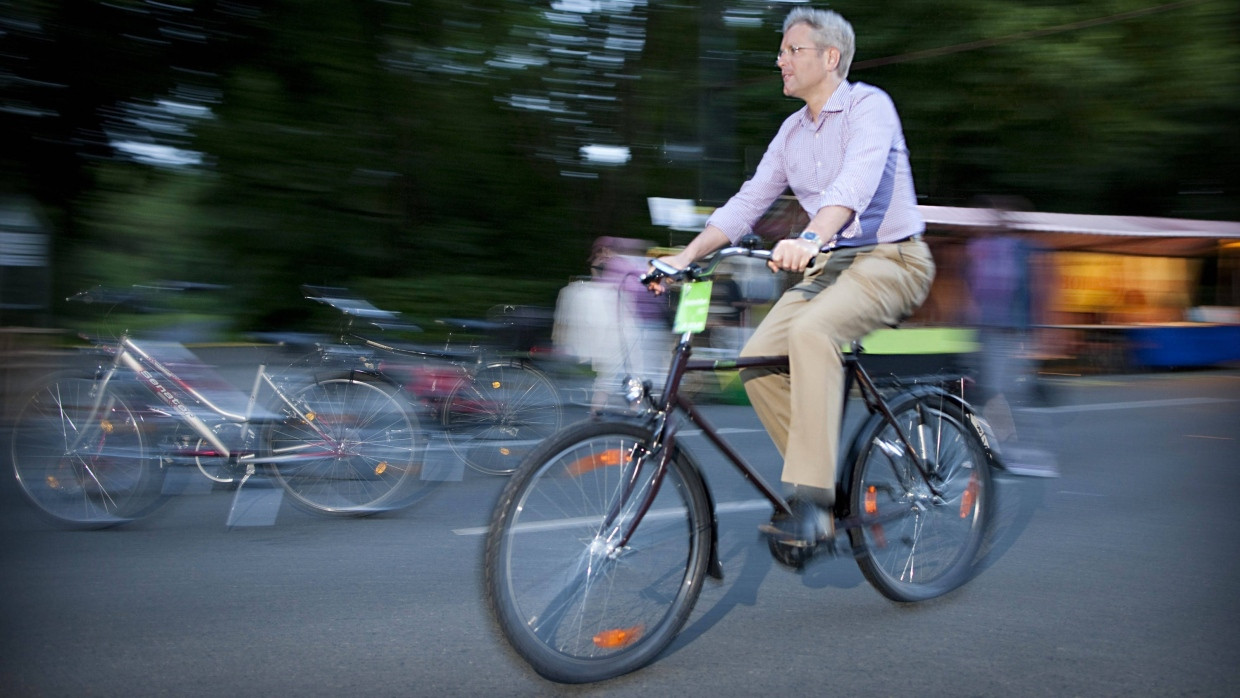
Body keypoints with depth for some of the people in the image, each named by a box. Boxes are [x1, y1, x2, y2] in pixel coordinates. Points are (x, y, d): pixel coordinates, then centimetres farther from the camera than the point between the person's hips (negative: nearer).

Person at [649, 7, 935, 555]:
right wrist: (686, 255, -5)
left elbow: (857, 180, -29)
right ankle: (831, 487, 0)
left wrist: (810, 238, -47)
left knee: (812, 330, -34)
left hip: (891, 260, -7)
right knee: (759, 357, -13)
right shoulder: (792, 130, 13)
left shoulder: (868, 105, -9)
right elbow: (747, 203, 9)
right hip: (829, 265, 7)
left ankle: (811, 504, -33)